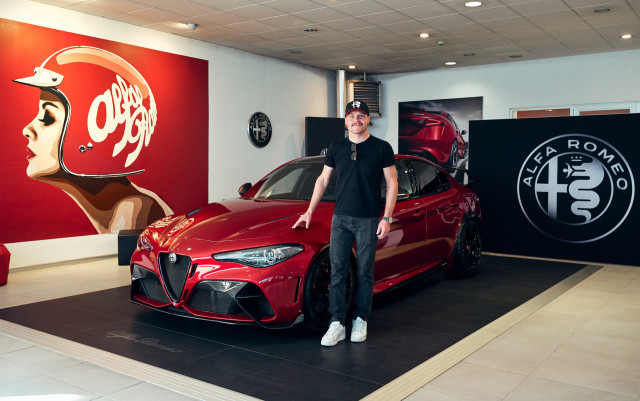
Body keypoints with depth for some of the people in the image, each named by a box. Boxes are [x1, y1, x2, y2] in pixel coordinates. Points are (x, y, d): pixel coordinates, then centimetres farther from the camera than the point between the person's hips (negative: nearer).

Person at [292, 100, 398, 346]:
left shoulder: (382, 148, 0)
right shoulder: (336, 148, 10)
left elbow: (392, 183, 0)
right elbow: (323, 180, 15)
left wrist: (386, 218, -8)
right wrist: (309, 211, 11)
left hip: (368, 221, -2)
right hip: (340, 219, 3)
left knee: (364, 273, 5)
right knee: (337, 272, -2)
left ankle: (360, 320, 18)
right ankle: (337, 324, 2)